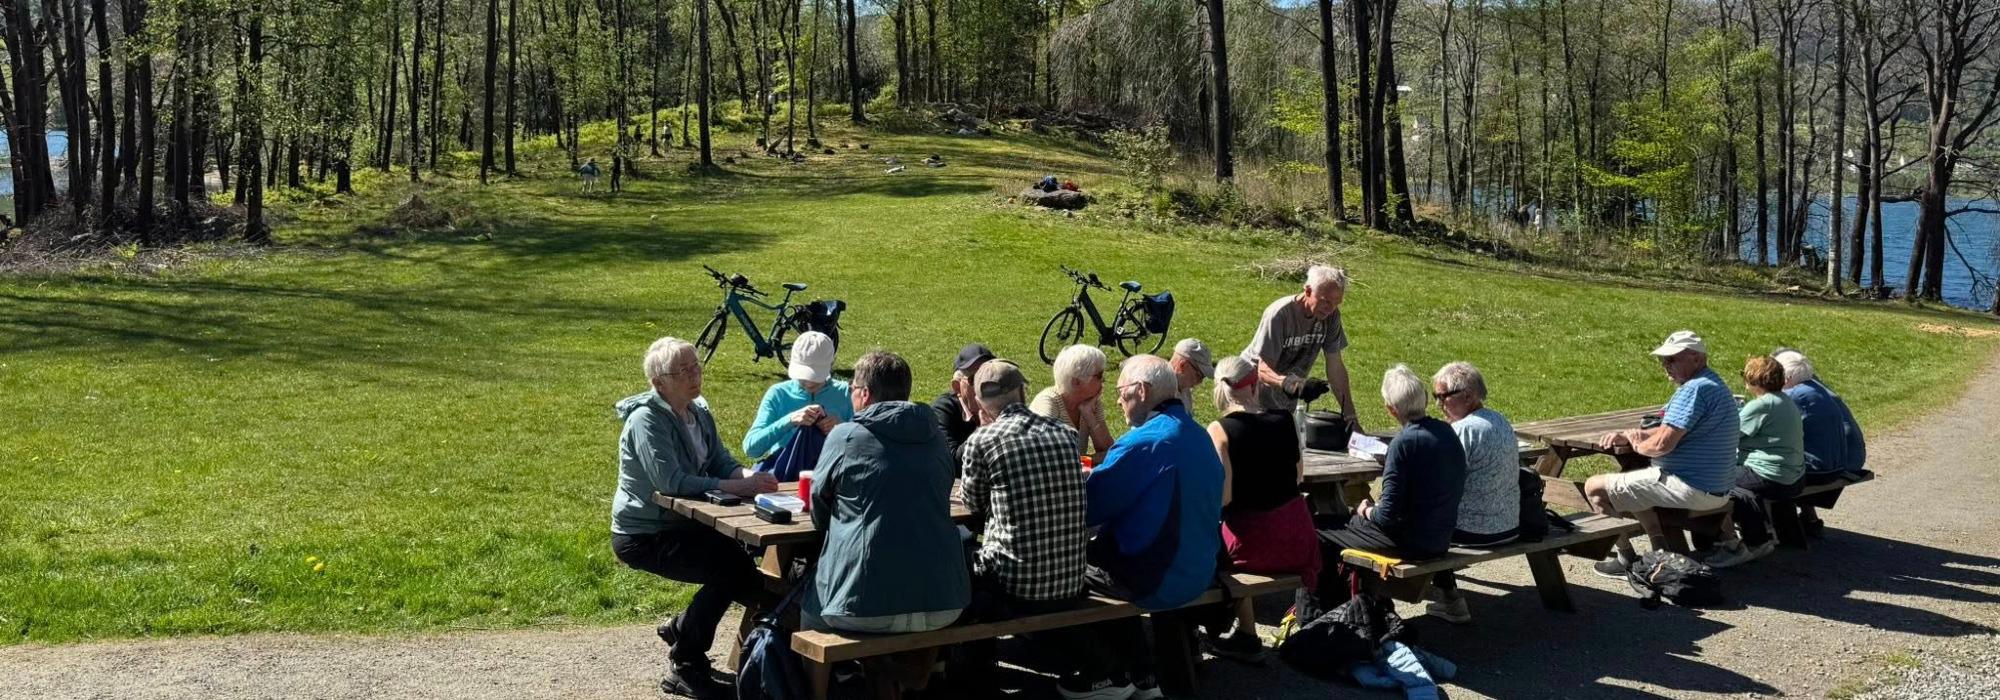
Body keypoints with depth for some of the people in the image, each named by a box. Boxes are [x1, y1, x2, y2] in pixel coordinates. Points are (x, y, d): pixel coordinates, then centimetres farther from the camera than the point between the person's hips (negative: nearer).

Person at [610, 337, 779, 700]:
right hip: (643, 536, -8)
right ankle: (685, 668, -7)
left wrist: (749, 475, -22)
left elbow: (723, 463, 2)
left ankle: (682, 629, 15)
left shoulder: (699, 413, 6)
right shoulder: (646, 419, -19)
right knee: (733, 568, -22)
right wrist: (738, 487, -34)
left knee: (748, 557, -8)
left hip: (682, 523, 8)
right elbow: (671, 481, -30)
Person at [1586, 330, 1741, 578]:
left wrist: (1637, 445, -4)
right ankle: (1662, 551, 22)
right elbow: (1672, 430, 22)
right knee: (1633, 482, 33)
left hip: (1692, 489, -11)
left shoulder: (1695, 389, -20)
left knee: (1595, 487, -5)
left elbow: (1663, 443, -26)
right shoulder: (1714, 385, 15)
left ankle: (1627, 561, 6)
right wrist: (1626, 435, 10)